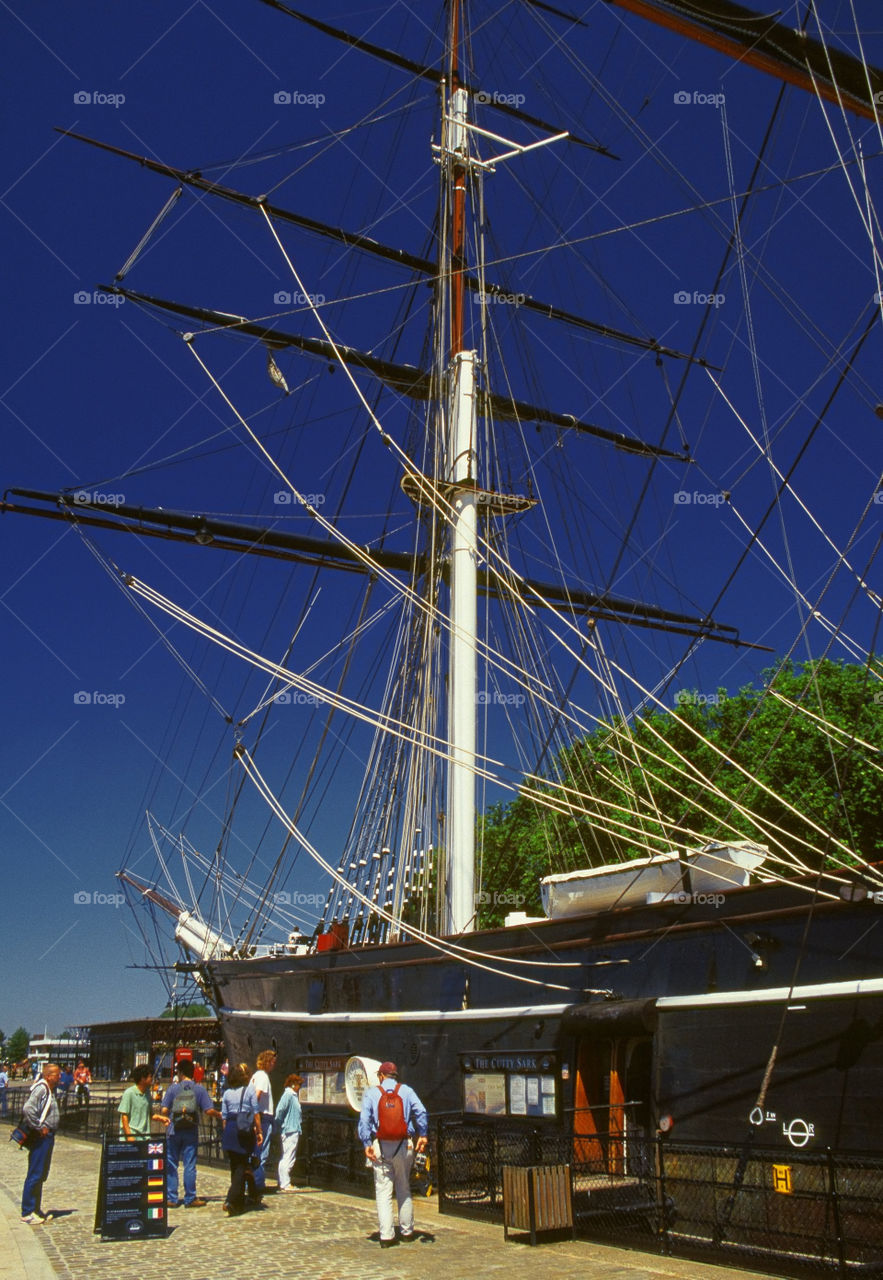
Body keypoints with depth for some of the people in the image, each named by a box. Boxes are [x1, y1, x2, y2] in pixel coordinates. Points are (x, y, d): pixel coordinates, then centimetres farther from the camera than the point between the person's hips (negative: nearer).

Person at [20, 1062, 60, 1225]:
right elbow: (28, 1109, -29)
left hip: (47, 1137, 10)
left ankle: (36, 1210, 24)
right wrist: (39, 1128, -22)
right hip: (41, 1137, -10)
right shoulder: (41, 1088, -17)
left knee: (41, 1175, 16)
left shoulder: (50, 1090, 14)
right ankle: (27, 1213, 4)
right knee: (35, 1175, -3)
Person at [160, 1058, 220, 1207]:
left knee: (171, 1165, 9)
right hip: (191, 1132, 1)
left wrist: (167, 1117, 16)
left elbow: (164, 1110, -6)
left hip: (174, 1132, -1)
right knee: (190, 1166, 5)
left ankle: (171, 1198, 10)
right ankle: (190, 1199, 8)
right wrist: (219, 1114, 15)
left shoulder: (173, 1088, -2)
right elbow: (209, 1111, -4)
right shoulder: (199, 1089, 0)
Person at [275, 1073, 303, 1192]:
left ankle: (283, 1183, 22)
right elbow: (279, 1110, -22)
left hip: (293, 1131, 10)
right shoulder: (288, 1095, -14)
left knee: (285, 1158, 15)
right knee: (288, 1158, -6)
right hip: (290, 1131, -10)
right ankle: (285, 1184, -2)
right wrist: (280, 1127, -14)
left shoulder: (293, 1095, 15)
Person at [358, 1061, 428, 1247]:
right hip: (403, 1146, 2)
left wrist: (366, 1143, -7)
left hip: (380, 1146, -1)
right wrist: (422, 1135, 0)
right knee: (404, 1189, 15)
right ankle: (407, 1232, 22)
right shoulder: (406, 1090, 4)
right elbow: (421, 1112, -5)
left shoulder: (371, 1093, 2)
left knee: (383, 1192, 3)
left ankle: (386, 1236, -1)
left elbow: (364, 1119, -7)